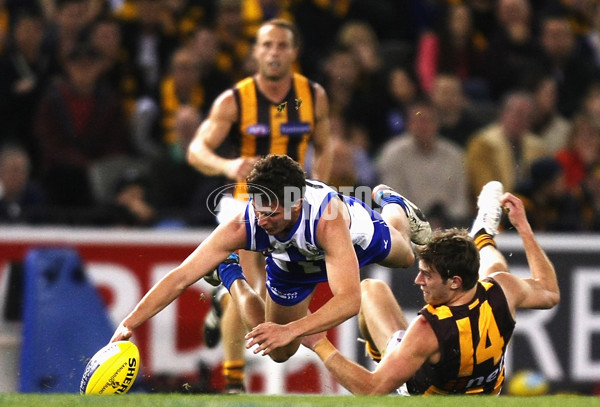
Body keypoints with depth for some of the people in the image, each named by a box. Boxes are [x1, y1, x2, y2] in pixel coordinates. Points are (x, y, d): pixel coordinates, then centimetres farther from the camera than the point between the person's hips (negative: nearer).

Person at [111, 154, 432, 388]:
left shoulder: (328, 218, -51)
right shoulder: (242, 227, -43)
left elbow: (349, 300, -55)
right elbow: (180, 278, -40)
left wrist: (291, 330, -66)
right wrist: (129, 324, -50)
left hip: (356, 234, -1)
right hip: (291, 265, 1)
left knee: (403, 256, 32)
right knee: (279, 353, 16)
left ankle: (388, 201, 64)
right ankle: (232, 277, 37)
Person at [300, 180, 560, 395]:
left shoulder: (428, 330, -45)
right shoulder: (502, 289, -31)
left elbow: (373, 388, -42)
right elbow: (550, 293, -7)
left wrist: (320, 346, -37)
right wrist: (523, 228, 0)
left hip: (419, 393, -4)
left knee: (371, 288, 8)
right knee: (495, 266, 19)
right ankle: (483, 239, 56)